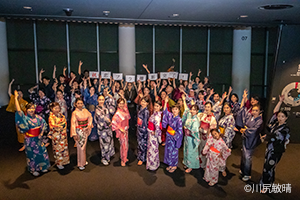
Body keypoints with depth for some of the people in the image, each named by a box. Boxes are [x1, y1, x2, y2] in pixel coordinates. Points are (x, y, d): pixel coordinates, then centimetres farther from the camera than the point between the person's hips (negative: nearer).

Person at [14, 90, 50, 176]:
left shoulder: (38, 117, -2)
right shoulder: (25, 118, -15)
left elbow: (44, 124, 7)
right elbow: (19, 111, -31)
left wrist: (41, 134, -4)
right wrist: (16, 98, -33)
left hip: (38, 139, 4)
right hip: (30, 140, -4)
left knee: (42, 152, 12)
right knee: (32, 154, 8)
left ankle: (42, 167, 33)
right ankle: (33, 169, 27)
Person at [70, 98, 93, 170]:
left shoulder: (85, 111, 0)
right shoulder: (74, 113, -12)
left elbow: (90, 117, 12)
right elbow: (73, 124, -13)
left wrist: (89, 125, -3)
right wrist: (74, 134, -17)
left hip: (86, 131, 5)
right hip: (79, 131, -5)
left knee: (84, 146, 15)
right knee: (80, 147, -2)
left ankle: (84, 160, 31)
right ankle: (80, 164, 9)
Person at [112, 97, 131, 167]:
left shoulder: (124, 110, -2)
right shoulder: (118, 113, -23)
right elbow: (113, 122, -24)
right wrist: (121, 129, -22)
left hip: (125, 130, 7)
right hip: (121, 131, -7)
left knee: (126, 144, 18)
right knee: (123, 145, 3)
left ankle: (124, 158, 36)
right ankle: (122, 160, 19)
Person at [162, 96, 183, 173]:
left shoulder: (179, 119, -19)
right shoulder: (170, 115, -3)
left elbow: (179, 130, -16)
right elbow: (165, 111, 2)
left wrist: (174, 135, -12)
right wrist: (165, 102, -7)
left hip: (175, 137, -6)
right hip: (169, 136, 6)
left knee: (174, 151, 6)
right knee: (168, 150, 14)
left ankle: (174, 166, 24)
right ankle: (170, 164, 31)